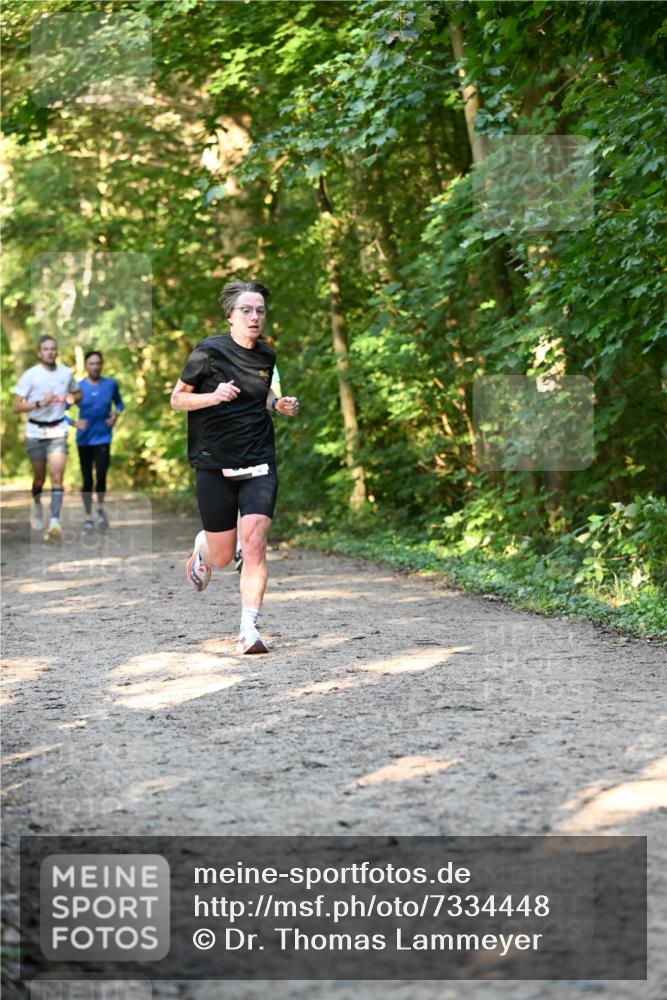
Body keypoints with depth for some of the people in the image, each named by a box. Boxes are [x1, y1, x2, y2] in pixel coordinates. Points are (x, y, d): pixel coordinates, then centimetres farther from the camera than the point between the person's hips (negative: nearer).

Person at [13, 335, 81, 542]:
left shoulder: (66, 373, 3)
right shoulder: (30, 376, -6)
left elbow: (77, 393, 22)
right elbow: (17, 407, -8)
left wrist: (72, 398, -2)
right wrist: (40, 403, -22)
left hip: (57, 431, 1)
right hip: (35, 431, -1)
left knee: (57, 476, -14)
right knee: (39, 477, 12)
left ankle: (54, 521, -21)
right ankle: (37, 504, 43)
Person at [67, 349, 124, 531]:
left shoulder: (111, 384, -1)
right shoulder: (78, 387, -5)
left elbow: (119, 403, 16)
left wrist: (117, 414, -5)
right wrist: (74, 423, -19)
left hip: (103, 439, 0)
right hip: (84, 440, 0)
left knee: (101, 476, -16)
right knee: (87, 480, 5)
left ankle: (100, 508, 10)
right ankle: (88, 517, 20)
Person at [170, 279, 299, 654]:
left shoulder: (267, 356, 7)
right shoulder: (209, 352, -8)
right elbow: (177, 399, -2)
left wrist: (279, 405, 4)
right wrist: (214, 396, -19)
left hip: (259, 463, 2)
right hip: (215, 465, -2)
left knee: (254, 545, -15)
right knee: (223, 555, 5)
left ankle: (249, 629, -12)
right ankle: (203, 550, 43)